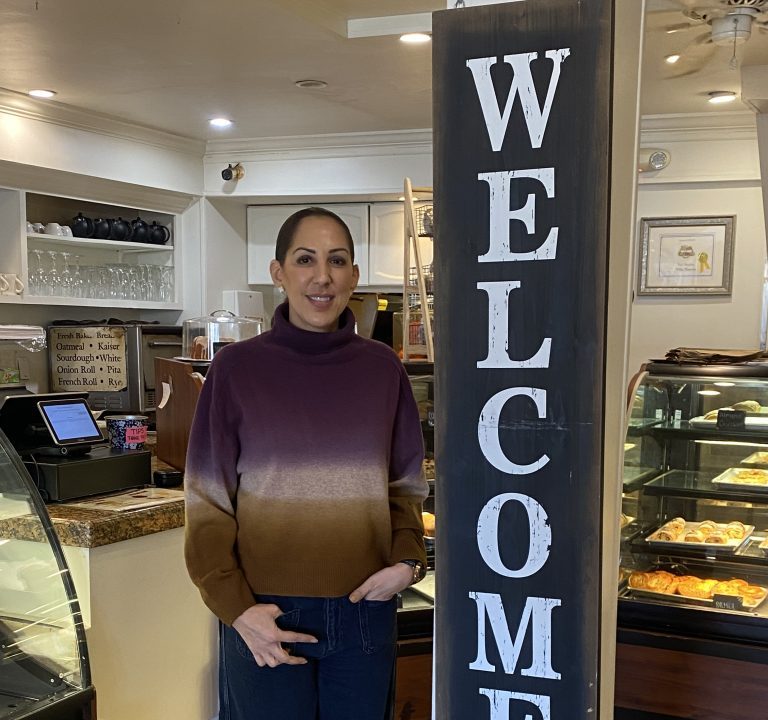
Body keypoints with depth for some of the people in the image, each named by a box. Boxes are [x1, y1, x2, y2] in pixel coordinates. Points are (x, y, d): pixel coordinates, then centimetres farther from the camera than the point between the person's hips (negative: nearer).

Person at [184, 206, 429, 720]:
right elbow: (208, 501, -3)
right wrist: (235, 606, -11)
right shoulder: (237, 368, -5)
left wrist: (407, 559, -6)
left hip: (365, 612, 2)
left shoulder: (383, 368, 2)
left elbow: (405, 484, 11)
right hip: (265, 616, -2)